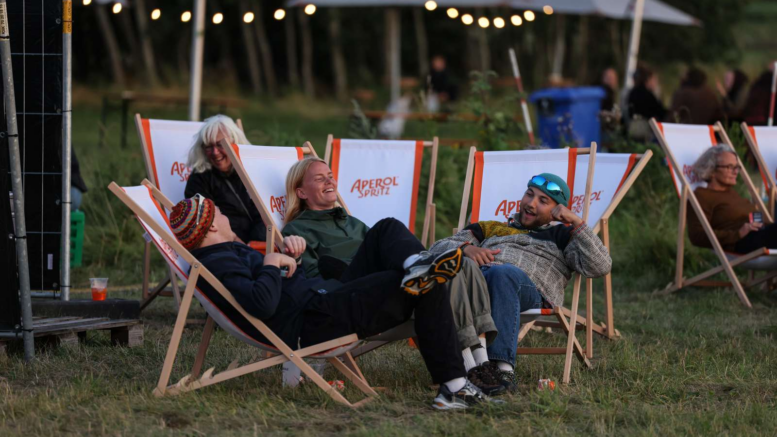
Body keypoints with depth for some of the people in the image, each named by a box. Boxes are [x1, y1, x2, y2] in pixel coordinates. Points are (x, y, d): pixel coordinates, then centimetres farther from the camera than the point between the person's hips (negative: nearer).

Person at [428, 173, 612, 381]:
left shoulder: (560, 236, 31)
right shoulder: (490, 228, 39)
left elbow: (600, 266, 13)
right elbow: (438, 248, 25)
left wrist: (576, 222, 9)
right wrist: (466, 248, 3)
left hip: (529, 290, -2)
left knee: (503, 273, -40)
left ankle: (502, 365, -51)